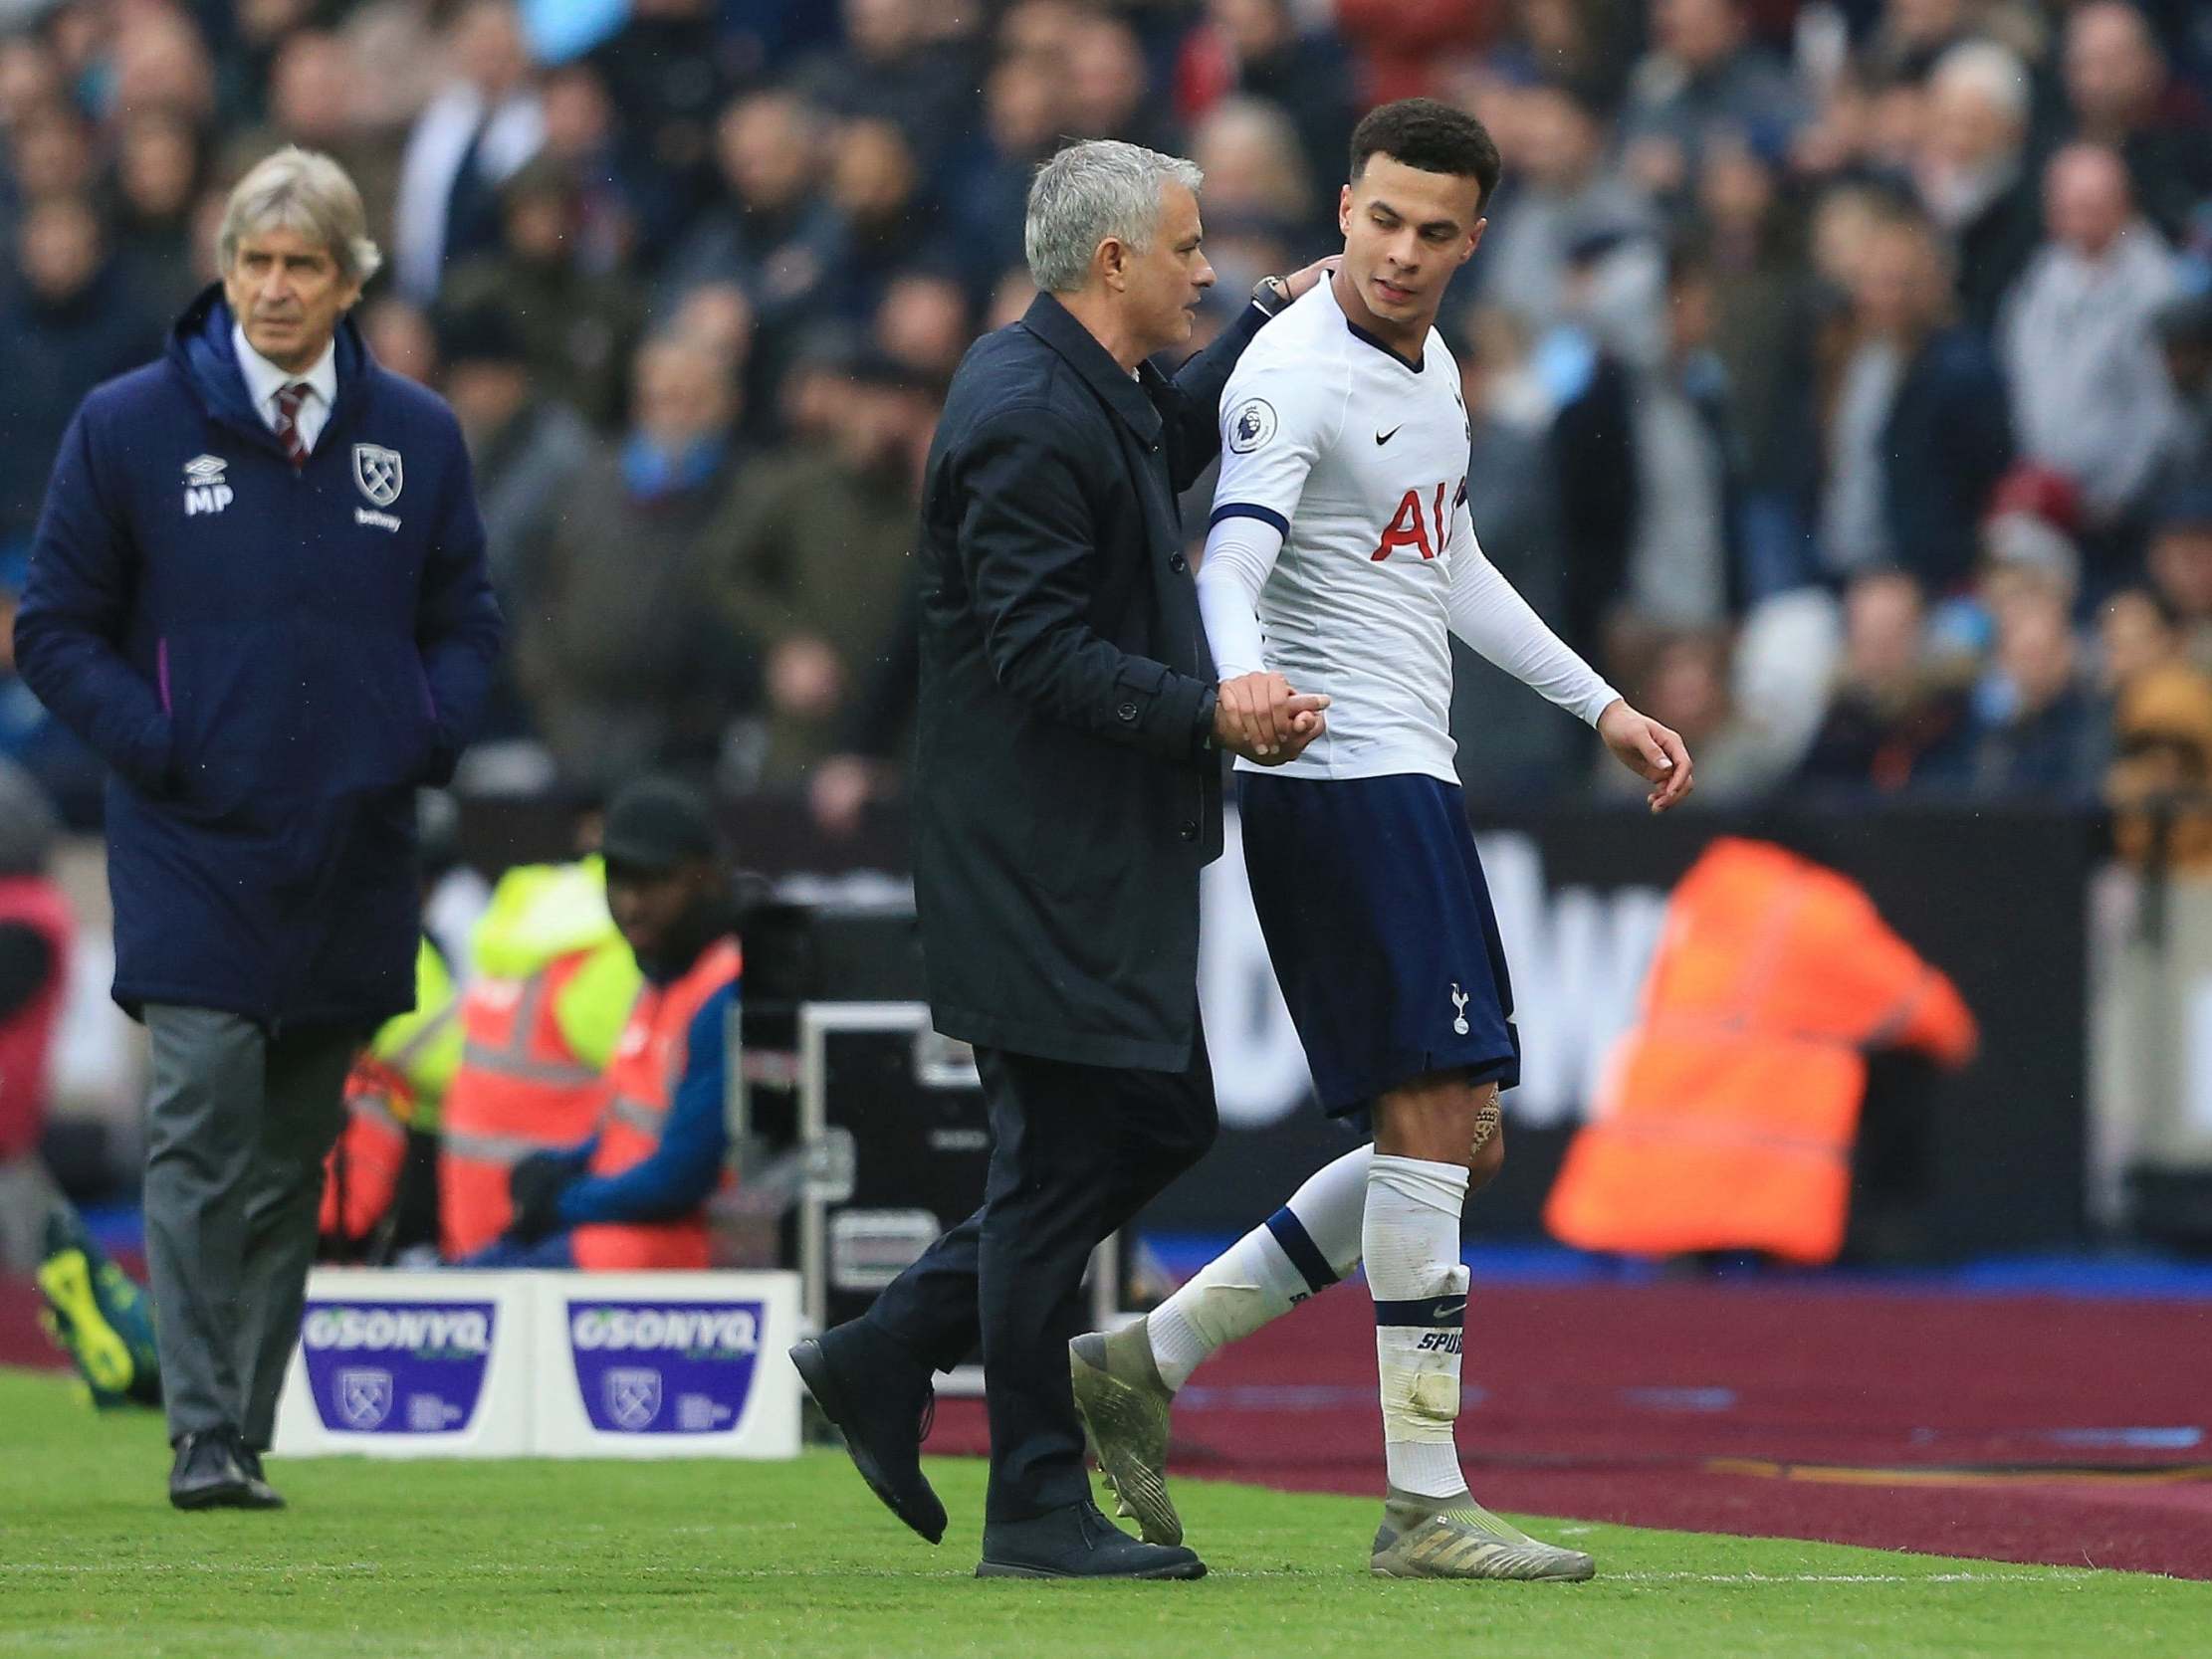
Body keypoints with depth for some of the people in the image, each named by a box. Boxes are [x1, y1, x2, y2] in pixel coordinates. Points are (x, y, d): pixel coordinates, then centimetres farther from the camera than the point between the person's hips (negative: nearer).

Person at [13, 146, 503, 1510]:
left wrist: (426, 743, -2)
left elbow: (467, 623, 16)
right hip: (195, 855, -3)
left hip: (353, 864, 3)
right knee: (204, 1133, -13)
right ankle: (203, 1436, -14)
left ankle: (250, 1431, 13)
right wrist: (159, 749, -9)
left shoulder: (416, 438, 7)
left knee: (295, 1157, 7)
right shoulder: (130, 427, 0)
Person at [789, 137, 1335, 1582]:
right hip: (1043, 855, -11)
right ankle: (1039, 1510, 3)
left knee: (1161, 1124, 15)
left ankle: (889, 1356, 21)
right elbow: (1041, 654, -24)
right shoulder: (1030, 420, -19)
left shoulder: (1085, 392, 13)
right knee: (1065, 1160, -4)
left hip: (1108, 854, 11)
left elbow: (1175, 438, 38)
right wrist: (1206, 711, -28)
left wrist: (1275, 320, 30)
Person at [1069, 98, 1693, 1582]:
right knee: (1433, 1120, -14)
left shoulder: (1430, 366, 16)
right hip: (1345, 777, -10)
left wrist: (1602, 705, 31)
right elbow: (1232, 568, -25)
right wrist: (1243, 693, -46)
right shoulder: (1294, 371, -13)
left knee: (1456, 1141, 9)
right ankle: (1425, 1503, -12)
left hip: (1406, 780, 10)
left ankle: (1149, 1361, 12)